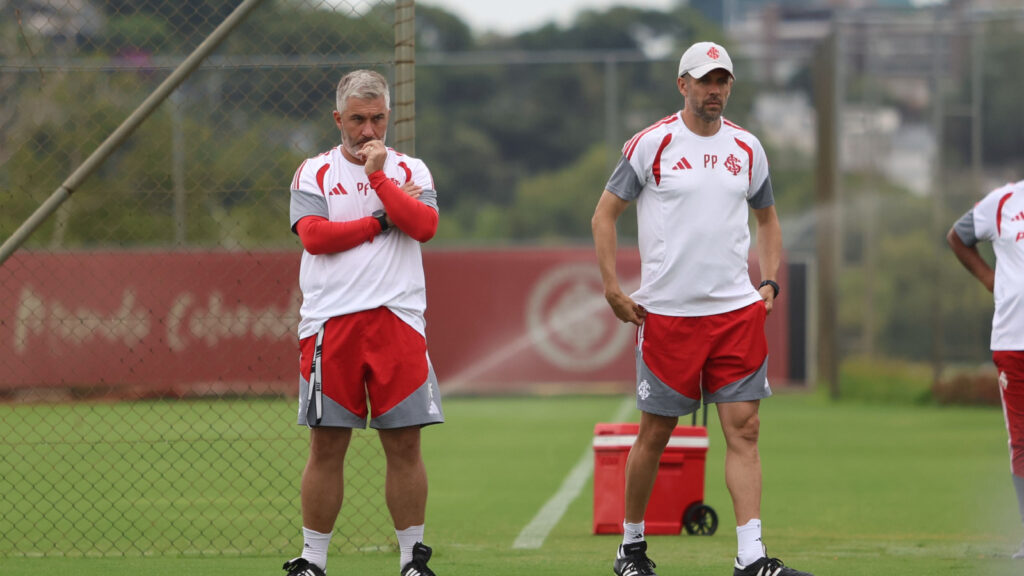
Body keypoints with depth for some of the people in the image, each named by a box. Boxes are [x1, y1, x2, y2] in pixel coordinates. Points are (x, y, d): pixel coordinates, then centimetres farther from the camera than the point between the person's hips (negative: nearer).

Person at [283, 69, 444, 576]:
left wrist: (377, 175, -8)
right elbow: (314, 235, -6)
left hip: (398, 320, 1)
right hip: (330, 322, -1)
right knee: (326, 447, 0)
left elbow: (425, 225, -6)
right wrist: (381, 222, -4)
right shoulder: (313, 173, 10)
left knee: (404, 445, -1)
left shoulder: (410, 171, 12)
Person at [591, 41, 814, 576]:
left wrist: (770, 282, 9)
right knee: (655, 433, 4)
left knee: (744, 430, -5)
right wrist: (612, 289, -6)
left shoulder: (746, 148, 10)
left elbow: (767, 217, 23)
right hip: (666, 313, -3)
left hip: (737, 310, 3)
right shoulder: (651, 145, -3)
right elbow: (605, 214, 1)